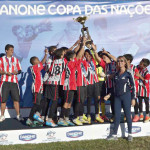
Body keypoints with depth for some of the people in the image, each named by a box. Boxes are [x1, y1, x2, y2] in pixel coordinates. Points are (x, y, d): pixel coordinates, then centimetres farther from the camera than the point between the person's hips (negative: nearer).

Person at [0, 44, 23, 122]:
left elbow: (19, 70, 15)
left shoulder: (16, 59, 15)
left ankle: (18, 115, 7)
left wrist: (16, 72, -7)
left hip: (14, 81, 2)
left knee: (16, 99, -1)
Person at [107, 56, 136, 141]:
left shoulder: (128, 74, -3)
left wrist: (133, 98, -7)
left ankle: (130, 134, 12)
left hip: (126, 96, -4)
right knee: (117, 116, 4)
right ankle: (115, 135, 8)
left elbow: (133, 86, -3)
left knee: (128, 115, 1)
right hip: (117, 97, 4)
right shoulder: (116, 74, 11)